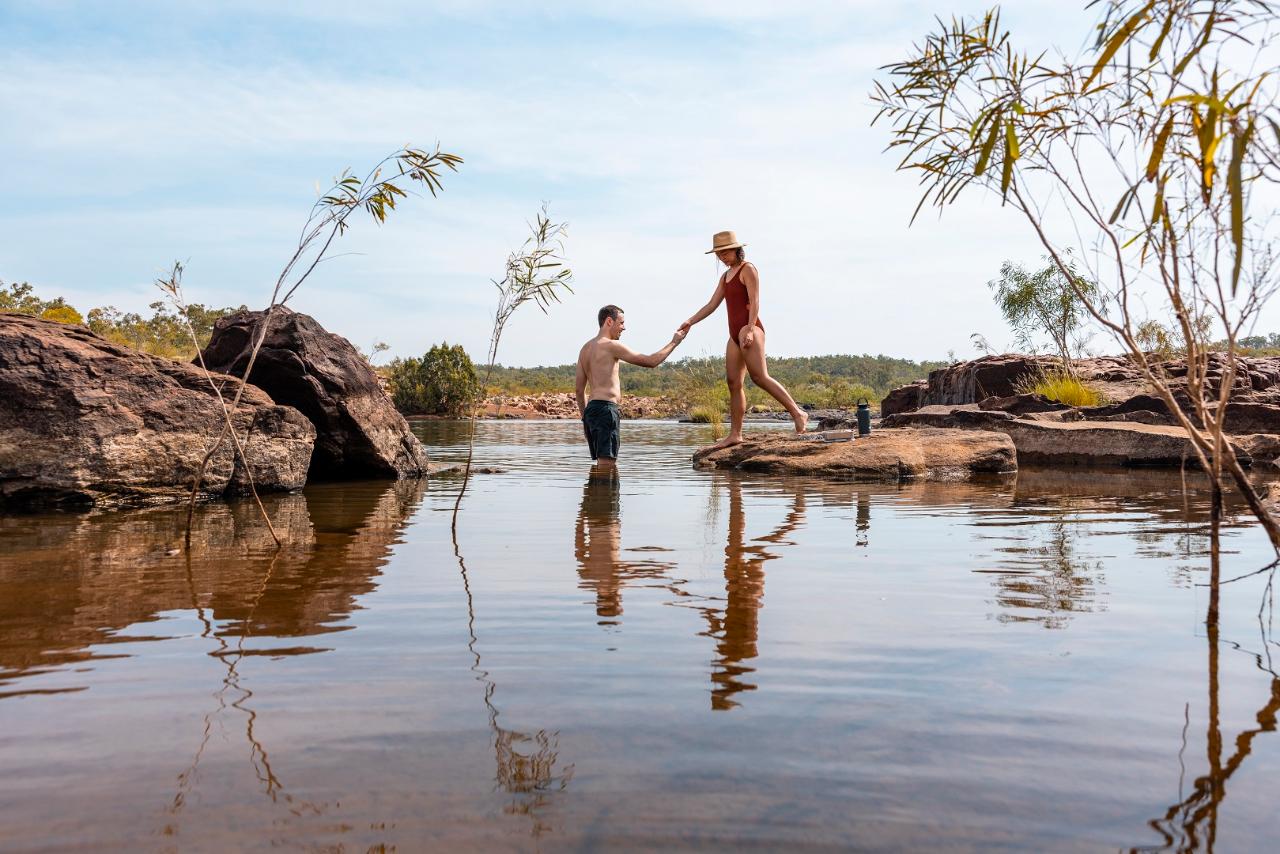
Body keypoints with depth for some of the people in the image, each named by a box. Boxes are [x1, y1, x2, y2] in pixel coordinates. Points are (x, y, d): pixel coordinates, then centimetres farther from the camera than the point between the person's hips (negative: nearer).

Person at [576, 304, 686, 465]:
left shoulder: (585, 348, 18)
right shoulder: (612, 345, -8)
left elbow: (579, 389, 20)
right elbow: (651, 361, -6)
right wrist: (674, 342, 6)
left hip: (591, 409, 10)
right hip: (605, 408, -9)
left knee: (601, 464, 12)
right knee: (606, 465, -12)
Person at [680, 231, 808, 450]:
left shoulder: (748, 269, -1)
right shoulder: (726, 276, 23)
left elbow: (755, 302, -12)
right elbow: (712, 305, 21)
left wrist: (750, 330, -23)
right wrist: (690, 322, 9)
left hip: (749, 328, -8)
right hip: (735, 333, 8)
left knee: (759, 377, -21)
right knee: (734, 382, 1)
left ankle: (797, 413, -18)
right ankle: (734, 434, 1)